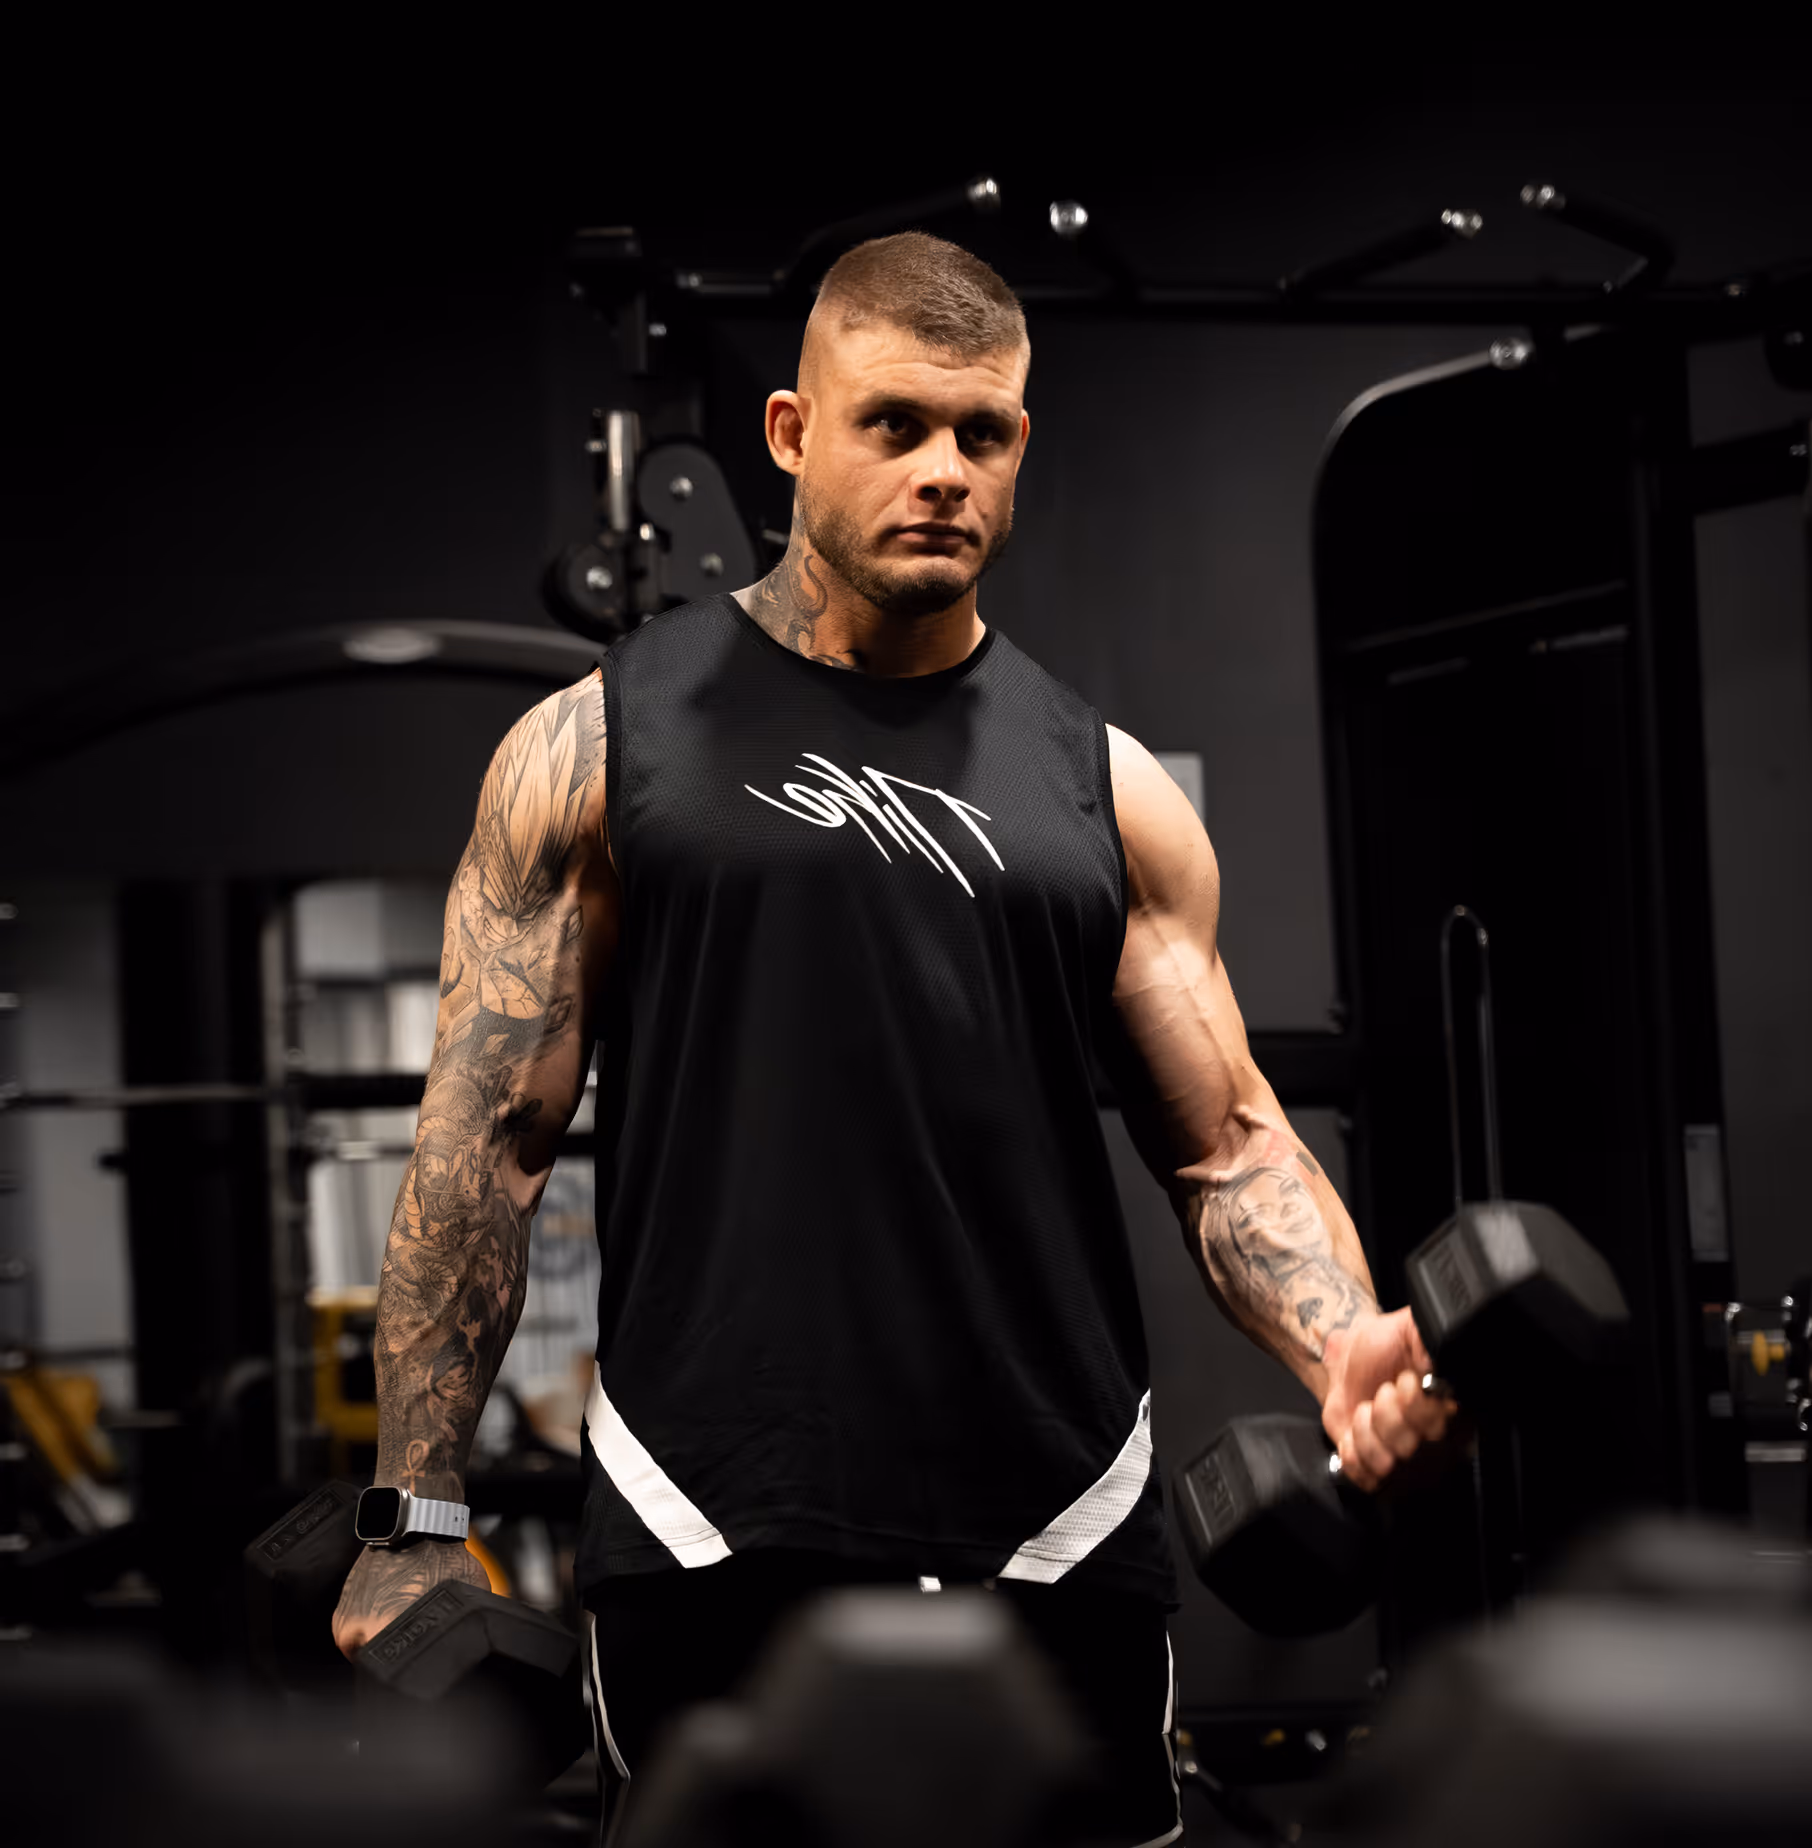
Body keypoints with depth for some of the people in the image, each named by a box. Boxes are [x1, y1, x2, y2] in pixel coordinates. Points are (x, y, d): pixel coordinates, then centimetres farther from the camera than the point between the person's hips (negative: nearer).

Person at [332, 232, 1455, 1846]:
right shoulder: (600, 745, 3)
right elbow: (487, 1137, 2)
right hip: (710, 1534, -2)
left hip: (1055, 1534, 2)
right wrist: (411, 1521, -2)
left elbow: (1228, 1138, 8)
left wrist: (1345, 1349, -13)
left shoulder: (1107, 789, 10)